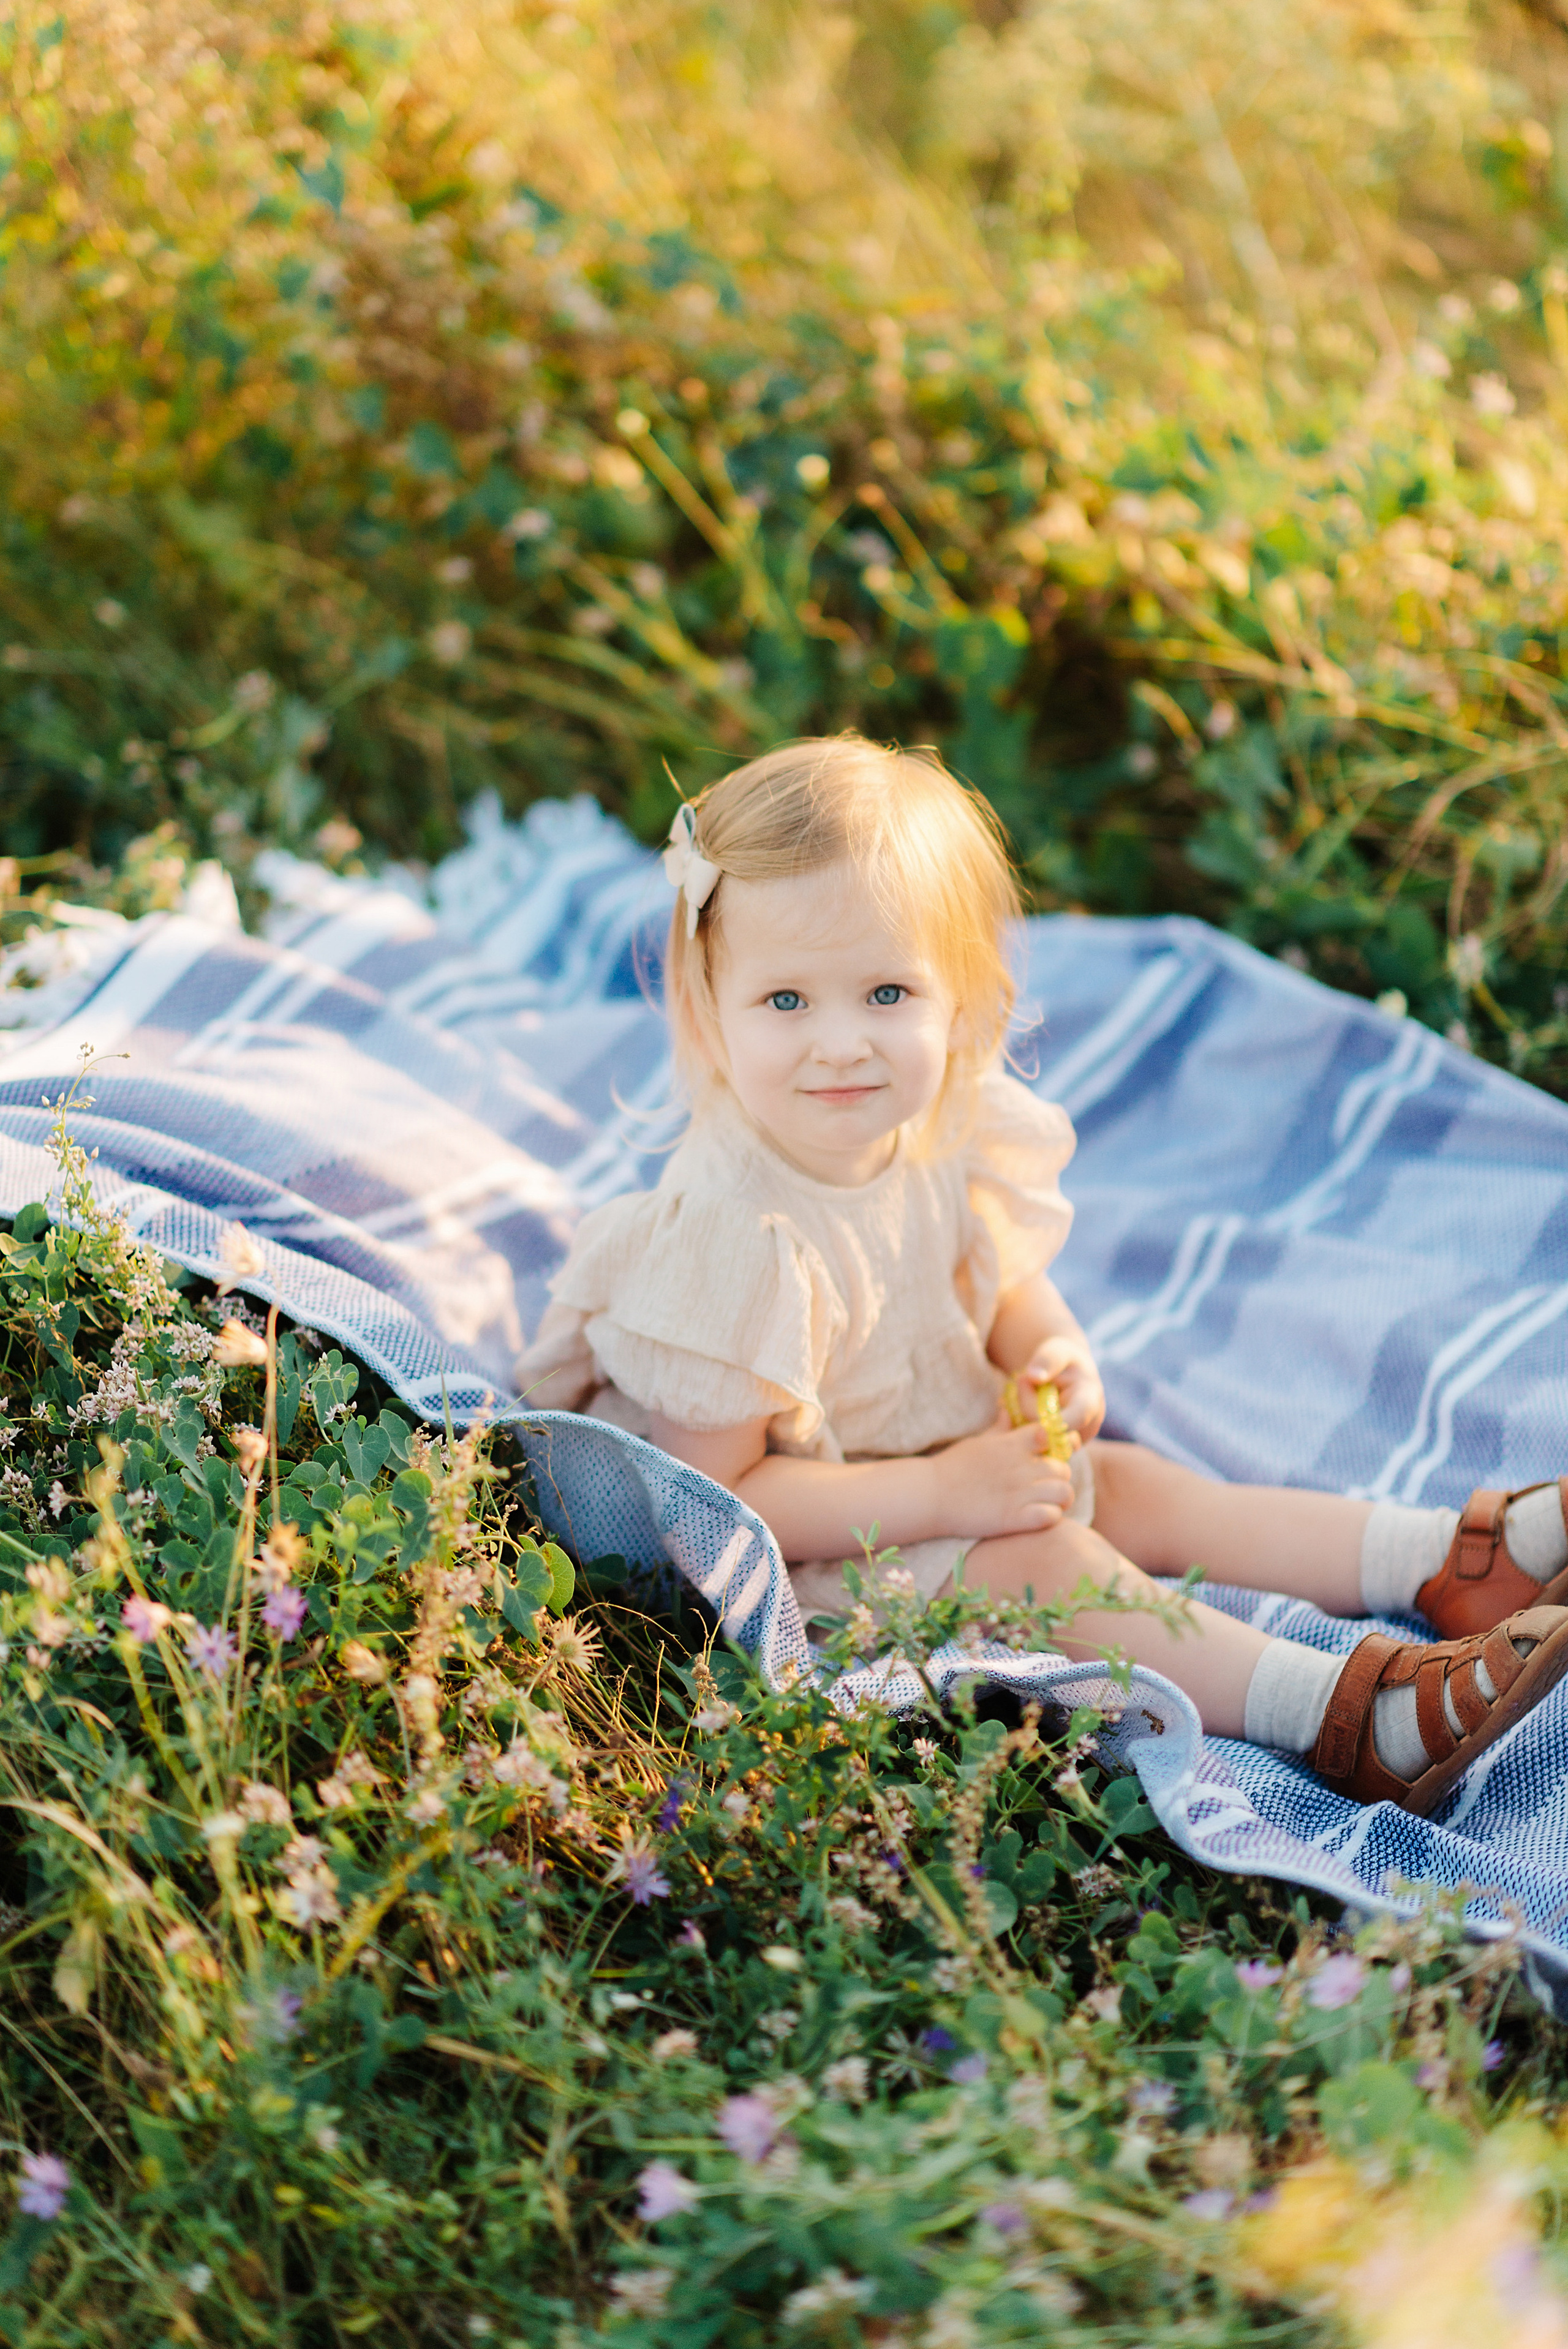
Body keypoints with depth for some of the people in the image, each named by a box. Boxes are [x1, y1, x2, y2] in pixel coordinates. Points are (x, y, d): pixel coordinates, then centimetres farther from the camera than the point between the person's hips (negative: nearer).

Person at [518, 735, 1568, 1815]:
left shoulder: (943, 1132, -10)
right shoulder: (736, 1238, -33)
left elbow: (1003, 1281, 11)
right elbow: (714, 1497, -29)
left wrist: (1056, 1357, -13)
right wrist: (943, 1495, -28)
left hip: (957, 1461, 8)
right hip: (814, 1551, -8)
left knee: (1137, 1487, 2)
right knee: (1039, 1556, -22)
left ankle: (1451, 1562, 3)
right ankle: (1341, 1715, -25)